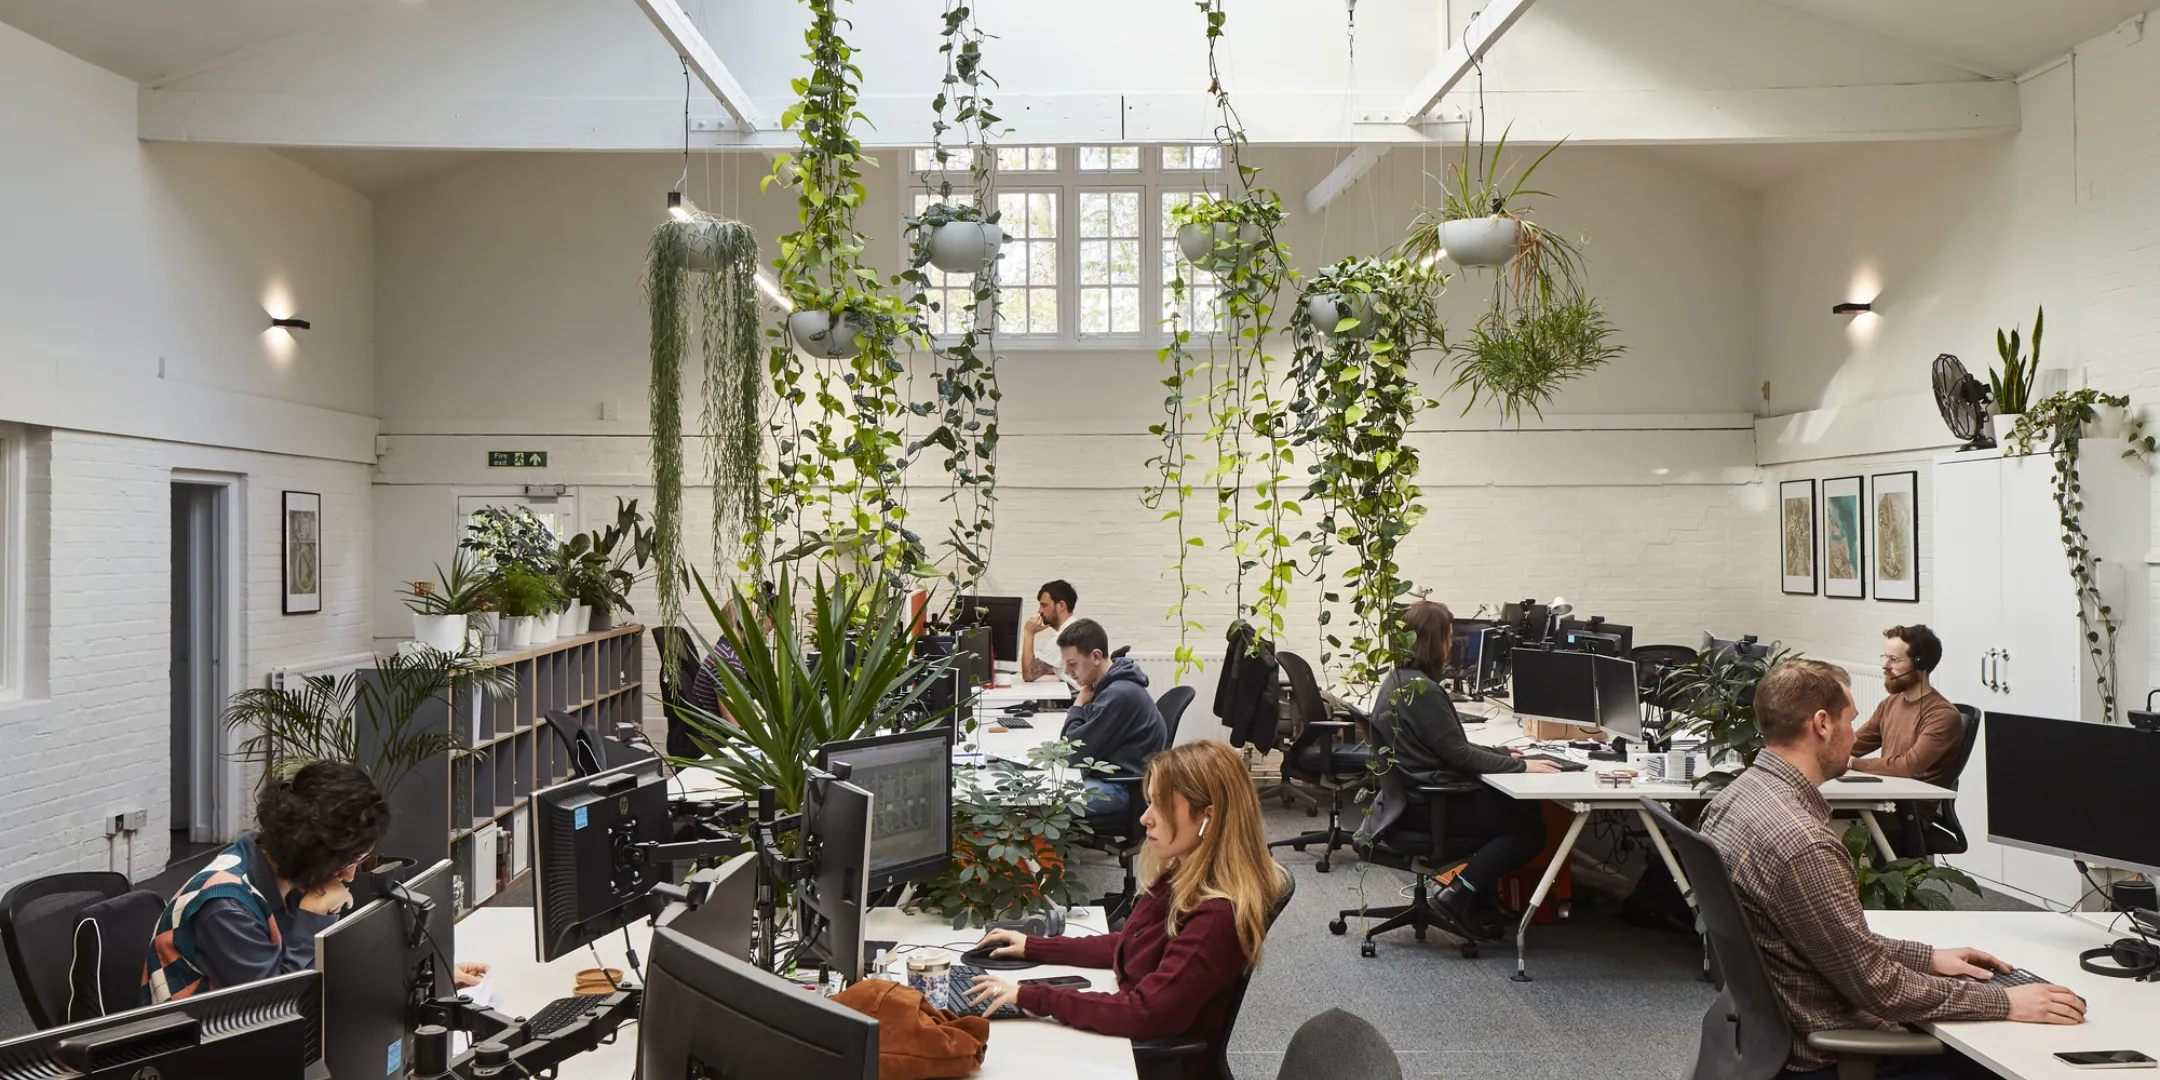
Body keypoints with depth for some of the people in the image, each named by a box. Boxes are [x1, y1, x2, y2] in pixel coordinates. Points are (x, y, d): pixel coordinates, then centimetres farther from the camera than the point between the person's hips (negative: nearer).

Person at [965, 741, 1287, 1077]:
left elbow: (1147, 1014, -29)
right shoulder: (1181, 879, 1)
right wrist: (1032, 947, 15)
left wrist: (1030, 997, -25)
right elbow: (1129, 946, 16)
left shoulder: (1217, 917, -27)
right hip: (1128, 1036, 8)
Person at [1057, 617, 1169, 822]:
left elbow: (1075, 752, -15)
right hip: (1105, 775, 10)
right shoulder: (1107, 686, 10)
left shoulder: (1119, 694, -22)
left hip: (1125, 787, -10)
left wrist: (1077, 708, -4)